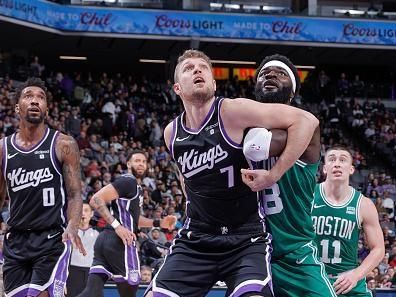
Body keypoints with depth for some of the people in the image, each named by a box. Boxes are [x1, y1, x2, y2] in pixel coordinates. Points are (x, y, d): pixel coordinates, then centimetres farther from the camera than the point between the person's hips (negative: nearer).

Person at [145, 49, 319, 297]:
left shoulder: (232, 112, -13)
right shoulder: (172, 133, 4)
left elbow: (306, 120, -17)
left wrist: (274, 174, -19)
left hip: (246, 239, -5)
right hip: (195, 240, 5)